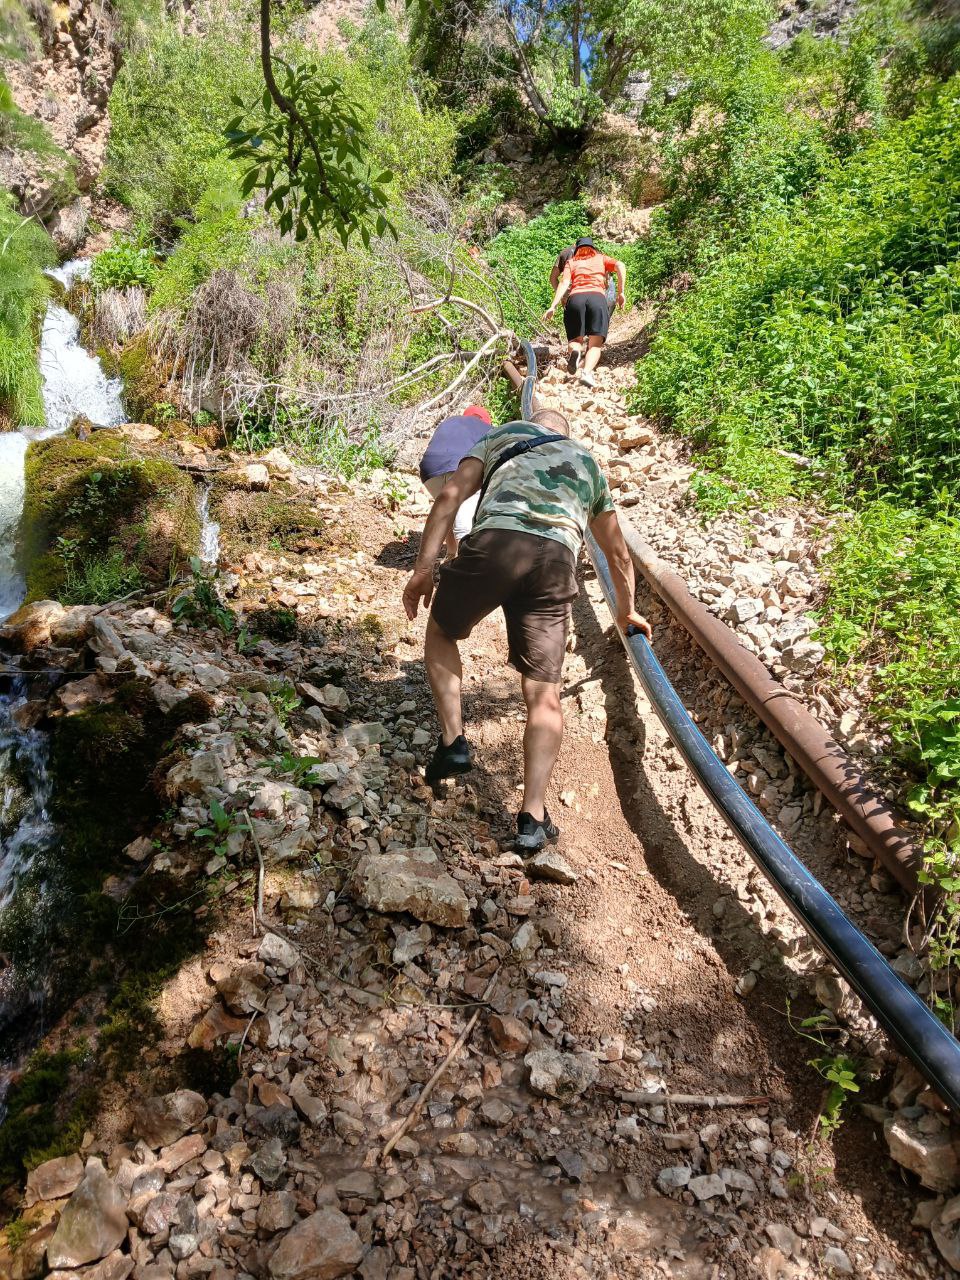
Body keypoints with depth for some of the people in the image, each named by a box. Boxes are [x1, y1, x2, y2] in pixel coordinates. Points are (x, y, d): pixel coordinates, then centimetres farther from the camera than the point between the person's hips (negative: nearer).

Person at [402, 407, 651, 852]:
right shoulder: (589, 464, 37)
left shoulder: (501, 435, 30)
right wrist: (626, 610, 58)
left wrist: (423, 569, 7)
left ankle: (452, 743, 13)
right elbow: (618, 554, 43)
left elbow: (451, 494, 12)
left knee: (441, 631, 25)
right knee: (544, 695, 4)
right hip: (556, 560, 2)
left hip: (495, 541, -1)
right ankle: (533, 818, -4)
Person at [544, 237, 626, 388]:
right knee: (595, 344, -3)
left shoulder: (571, 262, 26)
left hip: (575, 298, 1)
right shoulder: (601, 258, 29)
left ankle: (574, 351, -27)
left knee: (576, 340, 11)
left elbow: (564, 282, 8)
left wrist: (553, 306, -2)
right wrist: (621, 292, 10)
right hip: (598, 297, -1)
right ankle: (587, 372, -34)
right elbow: (620, 266, 10)